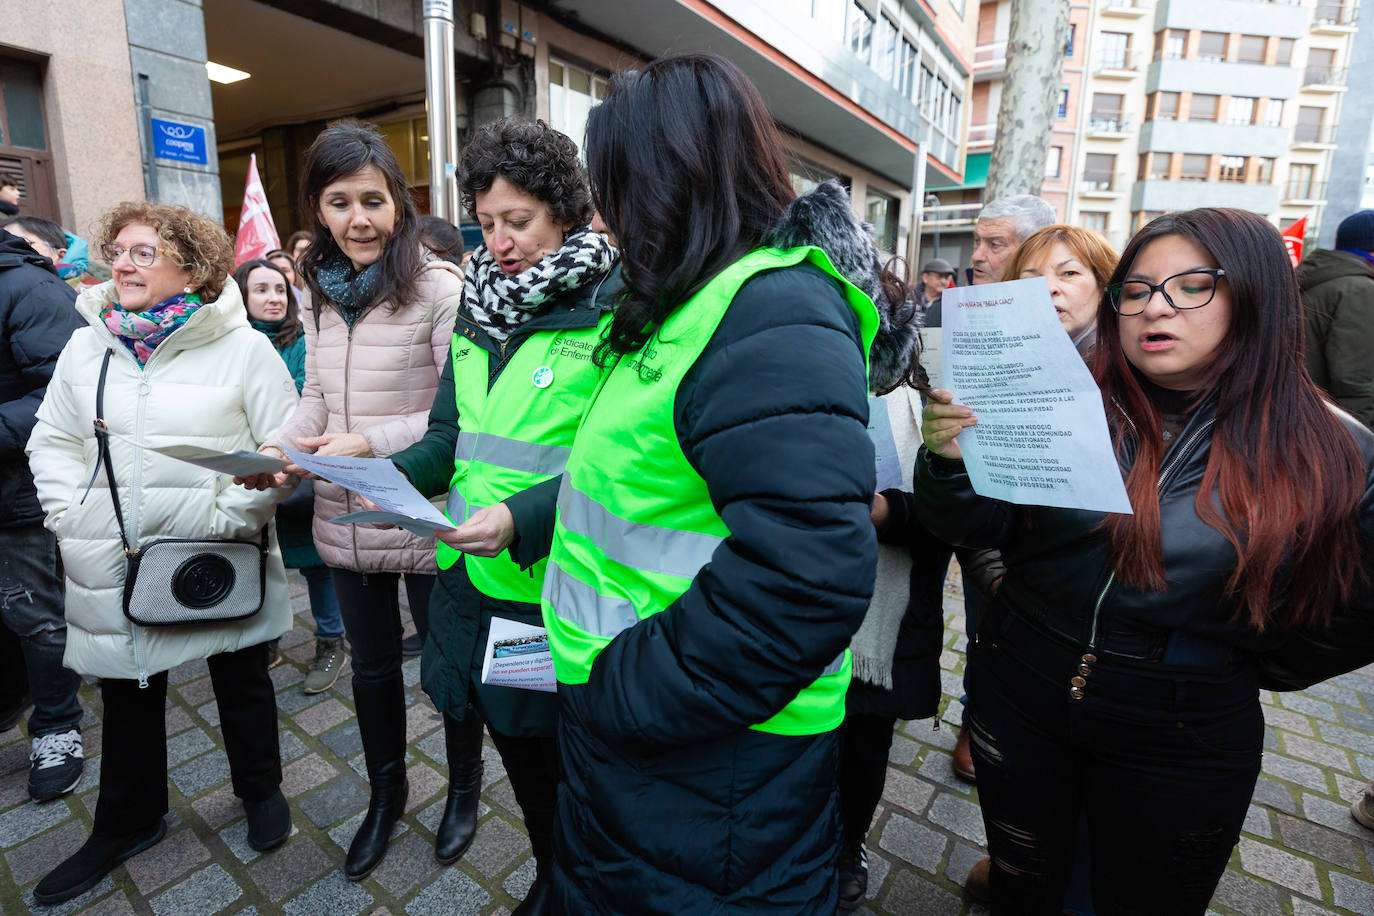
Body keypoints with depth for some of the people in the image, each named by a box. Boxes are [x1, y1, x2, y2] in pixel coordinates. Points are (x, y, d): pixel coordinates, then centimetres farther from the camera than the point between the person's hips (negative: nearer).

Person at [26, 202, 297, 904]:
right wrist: (73, 516, -1)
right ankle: (127, 824, 43)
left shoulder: (244, 347, -9)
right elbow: (53, 440, 12)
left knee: (243, 682, 14)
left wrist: (234, 514, -17)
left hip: (221, 564, -4)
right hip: (112, 564, 4)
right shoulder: (86, 346, 6)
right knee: (128, 693, 19)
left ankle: (261, 791, 39)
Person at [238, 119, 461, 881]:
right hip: (344, 523, 6)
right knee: (371, 664, 22)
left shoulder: (439, 289, -15)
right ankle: (386, 792, 47)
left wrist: (371, 442, -23)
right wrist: (277, 448, -4)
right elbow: (317, 400, 13)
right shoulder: (319, 290, 7)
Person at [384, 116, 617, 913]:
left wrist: (521, 517, -29)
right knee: (478, 707, 22)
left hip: (549, 586, -5)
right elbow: (450, 438, 10)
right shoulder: (478, 309, 8)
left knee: (542, 745, 14)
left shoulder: (611, 310, -12)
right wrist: (395, 475, -8)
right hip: (467, 572, 5)